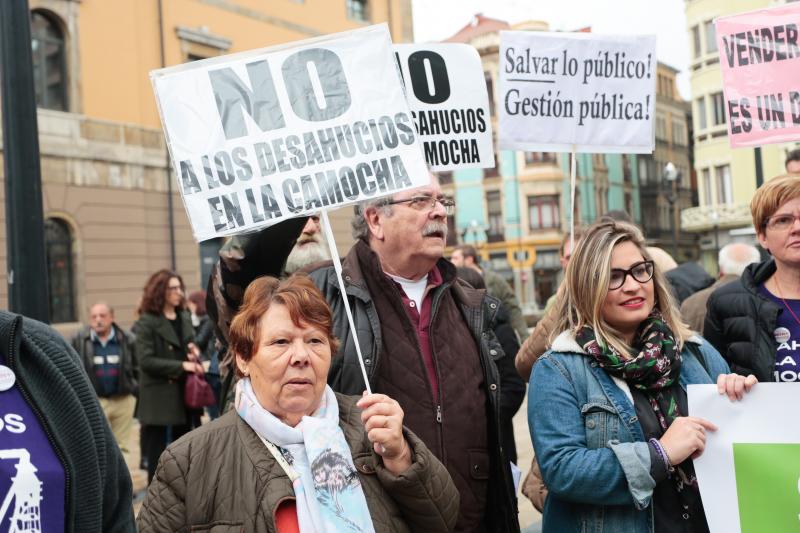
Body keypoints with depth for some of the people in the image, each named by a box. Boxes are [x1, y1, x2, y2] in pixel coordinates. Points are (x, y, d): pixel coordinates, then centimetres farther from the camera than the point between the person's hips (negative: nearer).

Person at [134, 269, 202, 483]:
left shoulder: (185, 317, 11)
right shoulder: (146, 322, -8)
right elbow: (146, 361, -15)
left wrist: (195, 354, -2)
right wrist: (181, 366, -19)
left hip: (184, 392, 6)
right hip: (158, 395, -6)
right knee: (157, 450, 2)